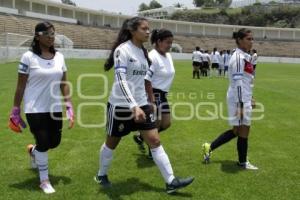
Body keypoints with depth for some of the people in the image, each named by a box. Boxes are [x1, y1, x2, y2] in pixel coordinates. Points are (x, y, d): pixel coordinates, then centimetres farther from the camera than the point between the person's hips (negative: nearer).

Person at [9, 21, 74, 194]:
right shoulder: (28, 57, -11)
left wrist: (70, 107, 3)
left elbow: (64, 84, 8)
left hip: (55, 108, 5)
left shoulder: (59, 57, 3)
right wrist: (16, 110, -6)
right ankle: (44, 180, 18)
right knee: (44, 143, -3)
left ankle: (33, 151, 47)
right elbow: (20, 86, -7)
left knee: (55, 142, 12)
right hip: (35, 110, -5)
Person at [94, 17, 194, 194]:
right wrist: (134, 106, -37)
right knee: (112, 143, 11)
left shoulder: (143, 51, 8)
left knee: (155, 141, 1)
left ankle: (171, 182, 4)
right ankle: (101, 175, 35)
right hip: (121, 105, -6)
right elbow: (121, 80, -26)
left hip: (141, 104, 7)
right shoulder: (122, 50, -16)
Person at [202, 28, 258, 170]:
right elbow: (237, 83, -22)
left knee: (237, 130, 16)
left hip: (244, 99, 10)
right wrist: (241, 105, -23)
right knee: (243, 131, 4)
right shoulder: (239, 57, -17)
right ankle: (242, 162, 20)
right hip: (240, 100, -10)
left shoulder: (244, 56, 13)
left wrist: (249, 99, 22)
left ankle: (209, 147, 22)